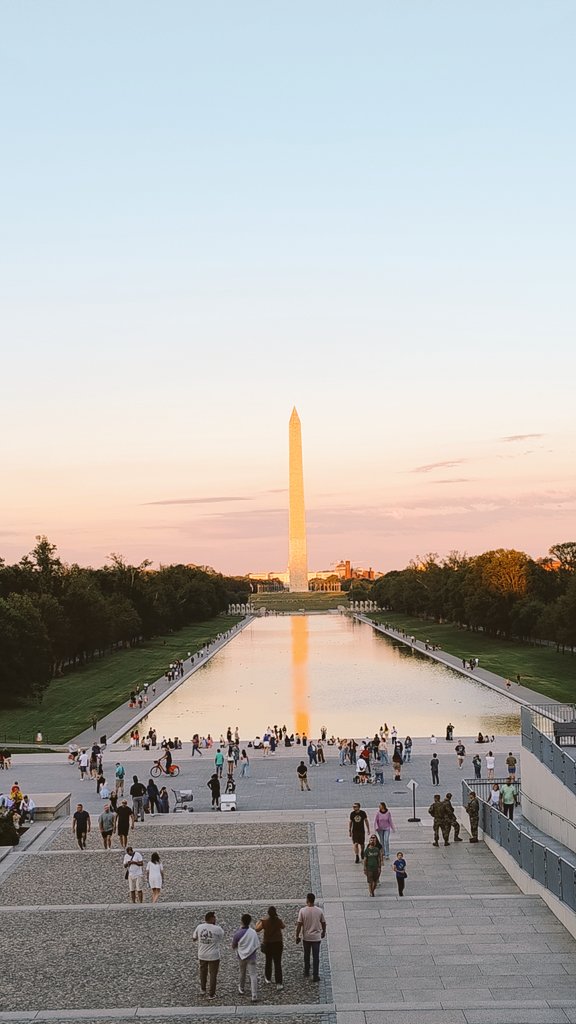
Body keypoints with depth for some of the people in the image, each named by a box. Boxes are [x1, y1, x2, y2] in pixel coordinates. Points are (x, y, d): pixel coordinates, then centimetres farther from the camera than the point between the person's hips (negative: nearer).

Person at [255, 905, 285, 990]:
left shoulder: (264, 921, -16)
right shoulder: (279, 920, -11)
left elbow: (257, 929, -3)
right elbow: (282, 927, 11)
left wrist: (258, 922, 15)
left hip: (268, 944, 0)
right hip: (278, 943, 0)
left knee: (268, 962, 22)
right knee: (278, 963, 2)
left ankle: (268, 979, 37)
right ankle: (279, 983, -5)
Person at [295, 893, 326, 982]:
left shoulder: (302, 910, -13)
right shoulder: (319, 911, -9)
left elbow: (299, 924, -11)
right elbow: (323, 923, 2)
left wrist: (297, 936, 0)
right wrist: (323, 932, 20)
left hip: (306, 937, 0)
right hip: (316, 937, 0)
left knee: (306, 955, 20)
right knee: (316, 957, 6)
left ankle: (306, 972, 32)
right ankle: (315, 976, 5)